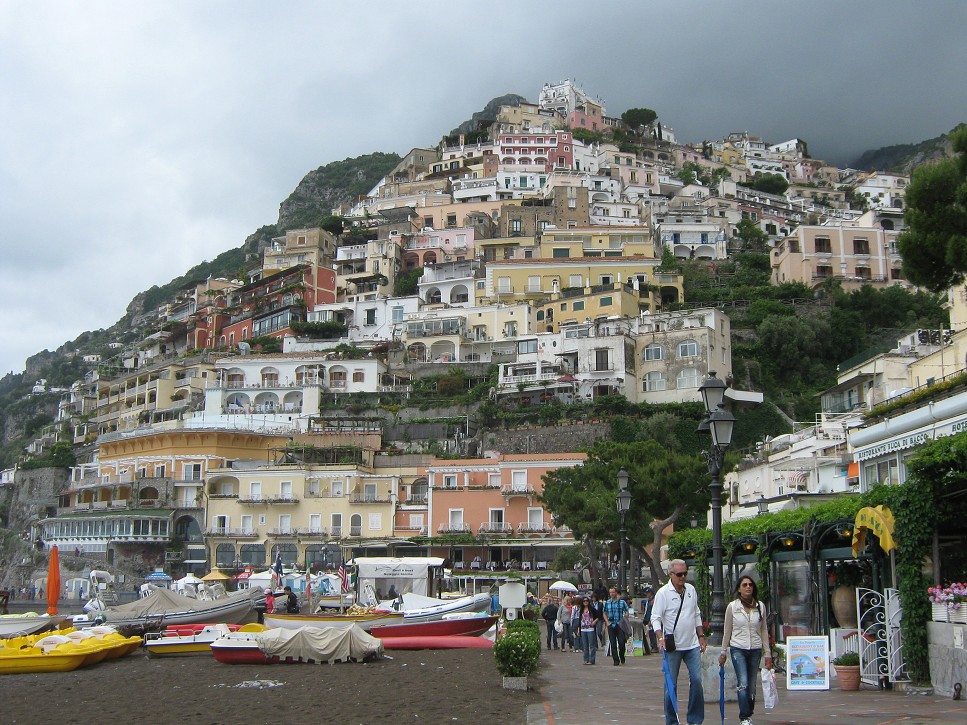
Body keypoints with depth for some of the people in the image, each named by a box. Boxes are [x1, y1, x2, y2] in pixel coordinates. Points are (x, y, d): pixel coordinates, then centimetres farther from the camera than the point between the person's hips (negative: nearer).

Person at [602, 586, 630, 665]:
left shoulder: (622, 602, 1)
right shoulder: (607, 603, 8)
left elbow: (627, 612, 6)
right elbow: (605, 613, 16)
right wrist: (607, 622, 2)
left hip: (620, 625, -2)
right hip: (611, 625, 2)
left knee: (621, 643, -4)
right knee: (613, 644, 0)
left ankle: (622, 657, 21)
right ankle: (616, 660, 7)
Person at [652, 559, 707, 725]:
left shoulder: (691, 590, 9)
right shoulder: (663, 593, -7)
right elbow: (655, 618, -8)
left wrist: (701, 636, 16)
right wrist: (660, 638, -21)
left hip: (692, 645, 4)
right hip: (672, 647, -4)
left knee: (696, 680, -2)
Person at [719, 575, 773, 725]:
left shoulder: (760, 606, 4)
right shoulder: (732, 606, -1)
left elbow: (764, 630, 10)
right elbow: (727, 631, 6)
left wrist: (768, 653, 7)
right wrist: (723, 652, 7)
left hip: (755, 650, 2)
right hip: (738, 649, -2)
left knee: (752, 685, 5)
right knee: (743, 683, -15)